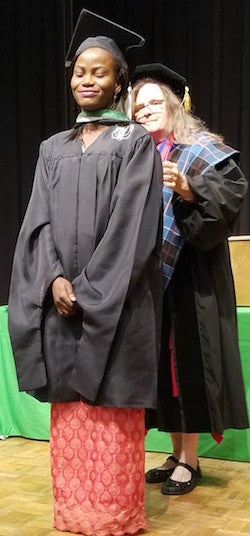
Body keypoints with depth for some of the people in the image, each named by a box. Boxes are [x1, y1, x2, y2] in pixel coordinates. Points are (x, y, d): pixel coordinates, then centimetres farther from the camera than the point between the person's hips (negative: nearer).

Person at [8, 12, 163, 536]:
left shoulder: (136, 143, 0)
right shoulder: (54, 148, 14)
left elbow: (131, 226, -10)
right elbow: (39, 221, 5)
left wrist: (90, 289, -16)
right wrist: (55, 279, -11)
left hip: (113, 302, -4)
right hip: (60, 299, 4)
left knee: (111, 405, 0)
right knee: (70, 407, 8)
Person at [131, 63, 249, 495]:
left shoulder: (201, 149, -1)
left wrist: (187, 189, -28)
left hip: (189, 277, -6)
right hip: (150, 278, 6)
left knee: (187, 361, -3)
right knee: (163, 363, 9)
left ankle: (190, 460, 7)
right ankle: (177, 455, 20)